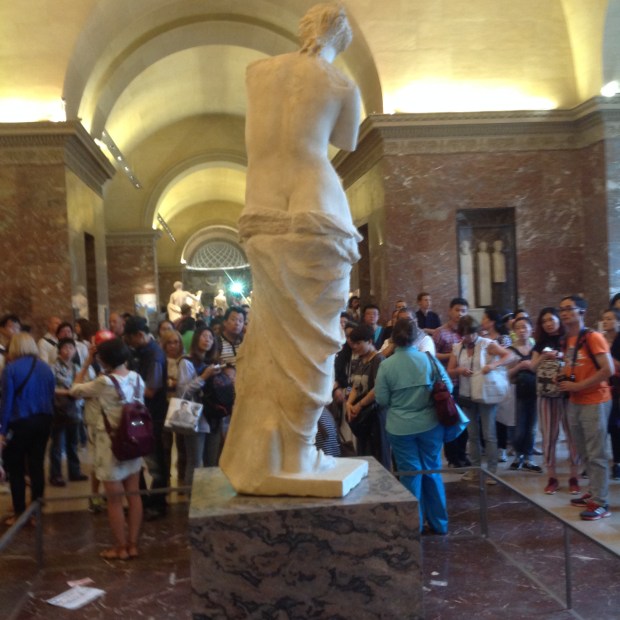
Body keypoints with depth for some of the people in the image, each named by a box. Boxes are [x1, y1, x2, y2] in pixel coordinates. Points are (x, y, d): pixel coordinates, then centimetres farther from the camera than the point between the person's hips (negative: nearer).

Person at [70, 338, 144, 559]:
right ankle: (133, 544, 22)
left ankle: (121, 547, 18)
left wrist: (87, 363, 2)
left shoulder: (104, 382, -18)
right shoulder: (136, 378, -1)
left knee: (114, 500, 7)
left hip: (112, 445, -6)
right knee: (133, 495, 13)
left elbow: (75, 390, -4)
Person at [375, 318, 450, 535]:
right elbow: (448, 387, 1)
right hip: (430, 424, 2)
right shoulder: (428, 359, -6)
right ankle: (439, 523, 25)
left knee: (410, 474, 8)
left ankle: (415, 524, 18)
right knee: (432, 471, 14)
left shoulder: (386, 365, -11)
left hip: (400, 428, -1)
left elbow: (382, 399, -5)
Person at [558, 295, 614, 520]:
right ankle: (594, 493, 25)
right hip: (574, 403, 8)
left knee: (596, 455, -5)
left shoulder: (593, 337, -14)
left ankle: (600, 503, 0)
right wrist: (566, 381, 2)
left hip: (594, 403, -8)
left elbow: (608, 370, -21)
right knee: (585, 454, 13)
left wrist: (578, 386, -19)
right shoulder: (567, 341, 10)